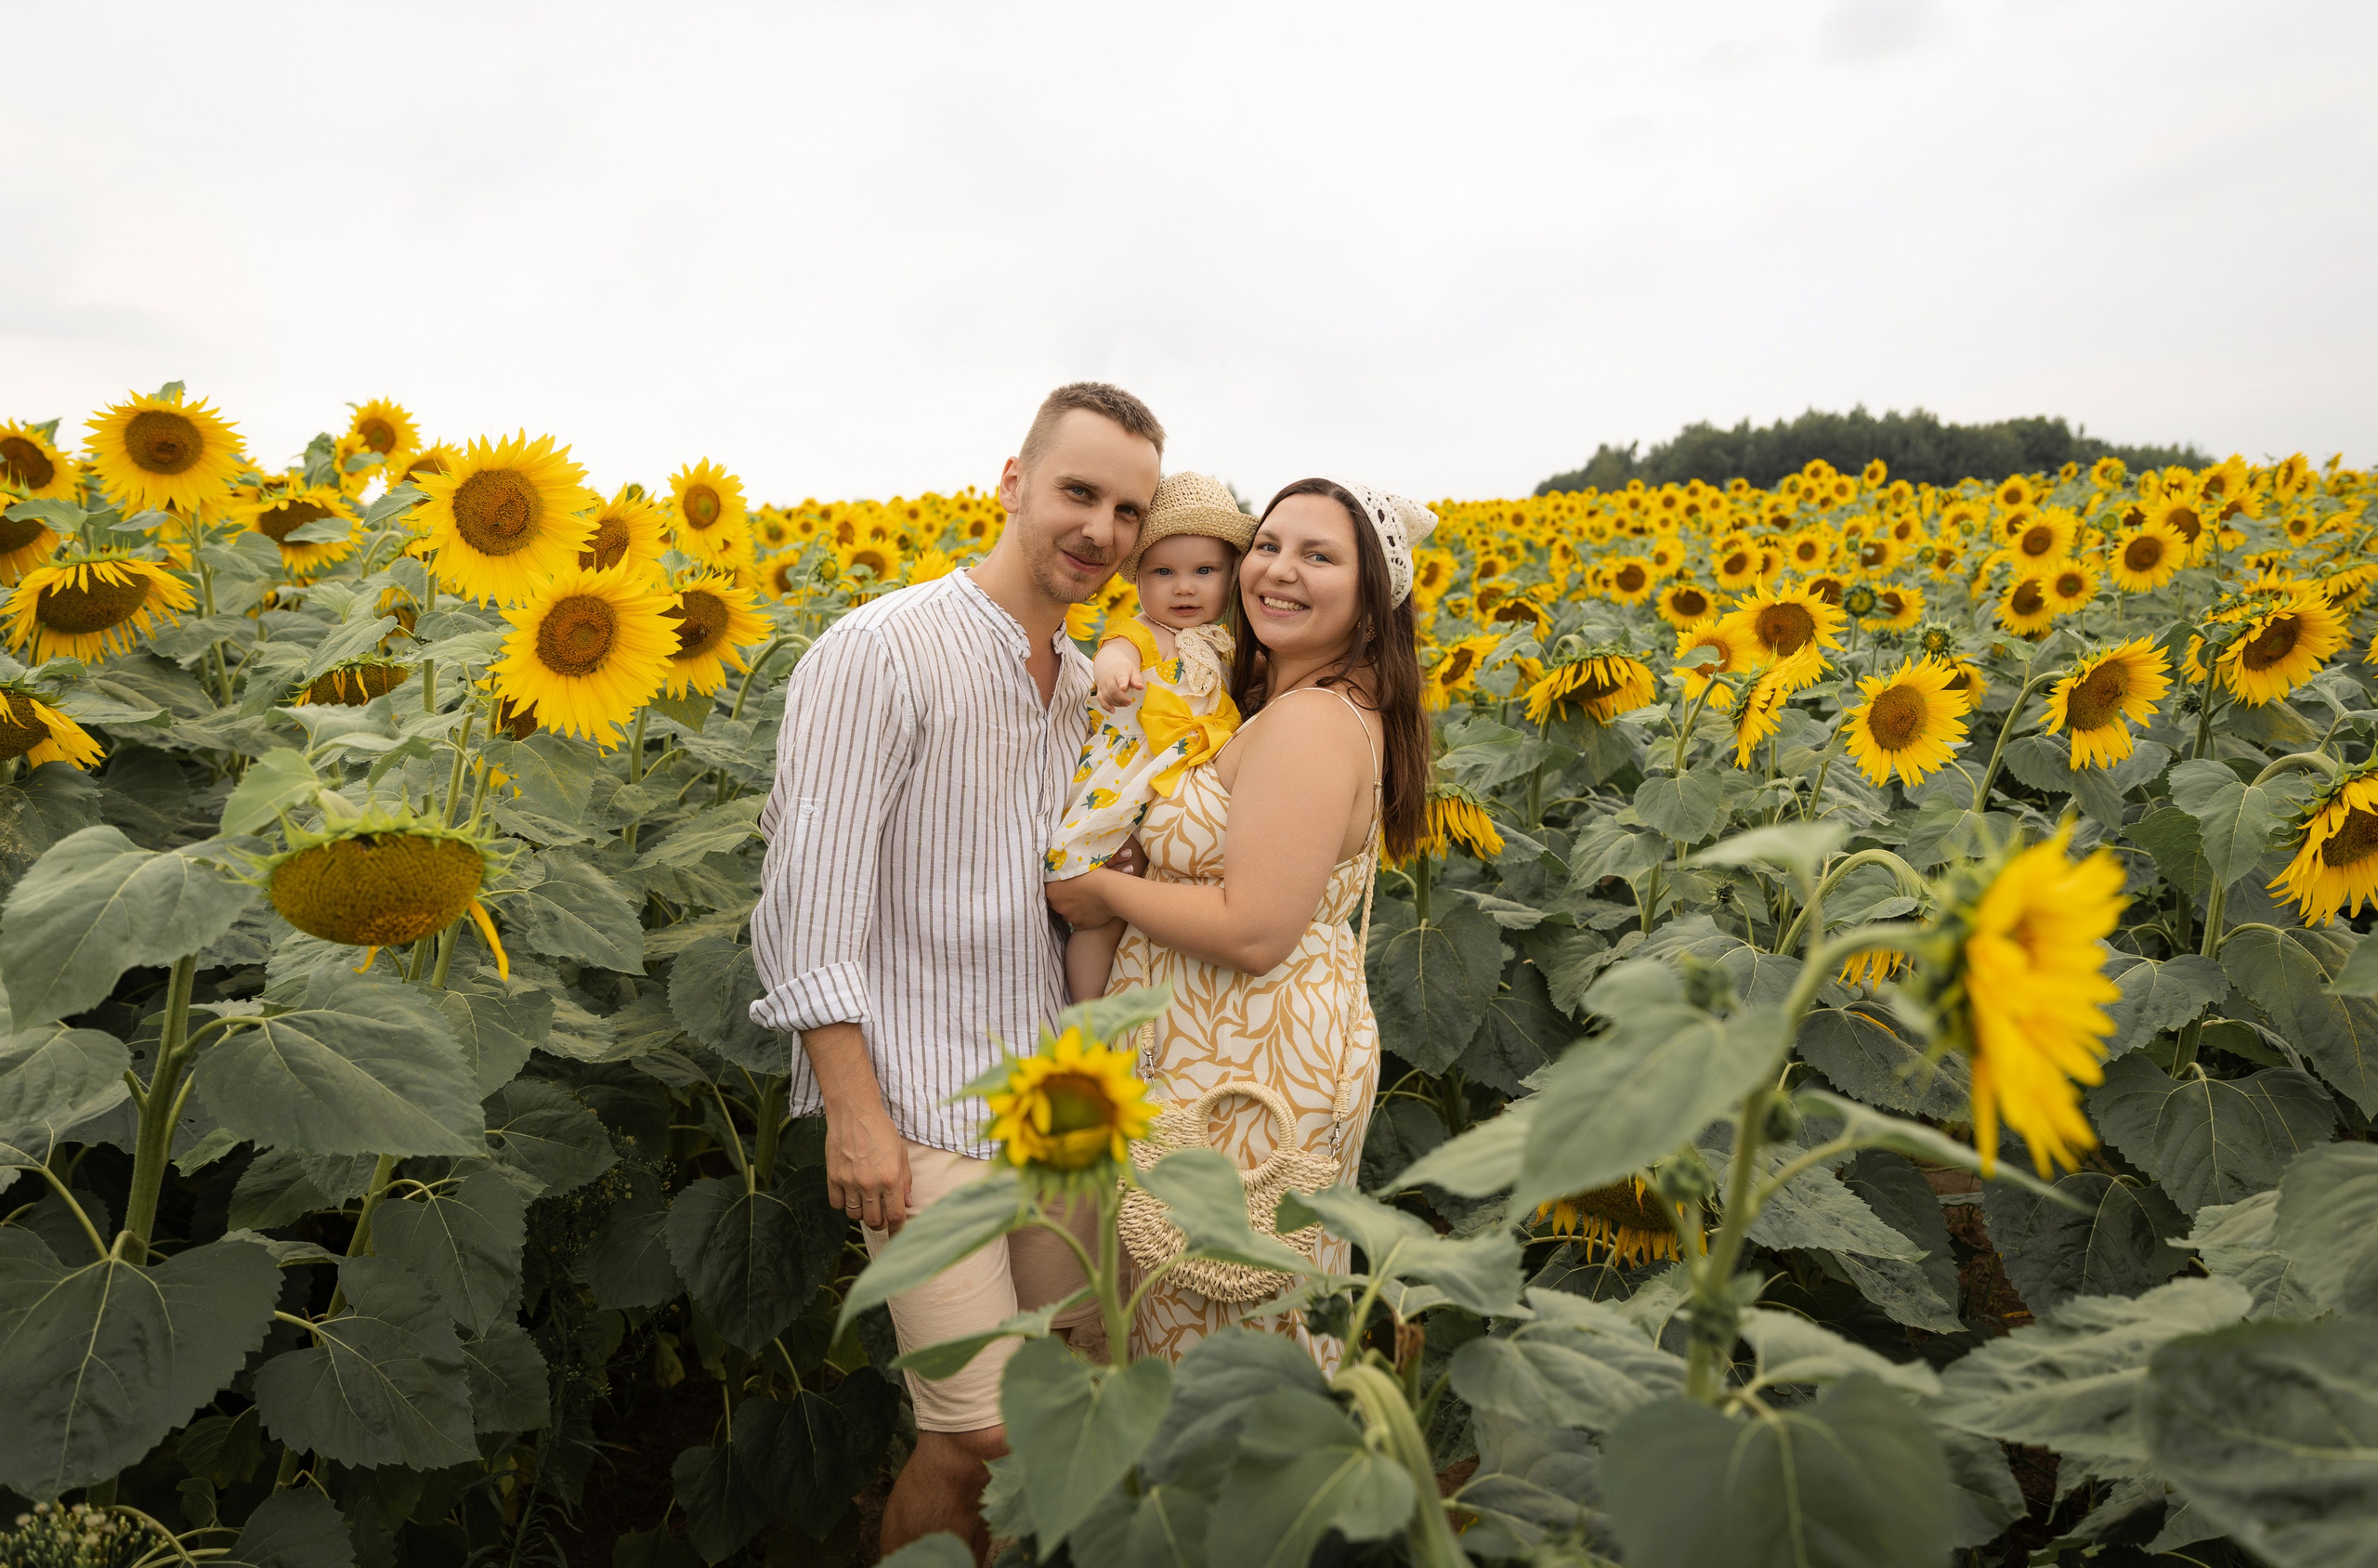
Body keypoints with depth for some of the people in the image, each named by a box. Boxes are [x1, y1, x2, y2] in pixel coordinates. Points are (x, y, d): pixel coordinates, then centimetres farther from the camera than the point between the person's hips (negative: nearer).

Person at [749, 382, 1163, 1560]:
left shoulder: (1090, 684, 10)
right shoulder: (880, 653, -15)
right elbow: (810, 896, -17)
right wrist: (854, 1113, -19)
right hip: (923, 1101, -7)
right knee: (981, 1435, -4)